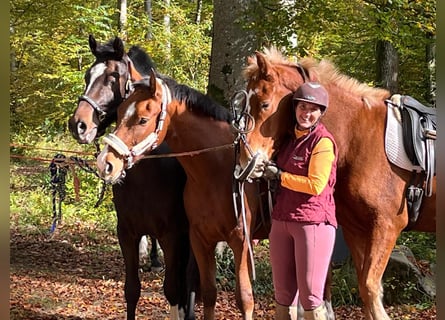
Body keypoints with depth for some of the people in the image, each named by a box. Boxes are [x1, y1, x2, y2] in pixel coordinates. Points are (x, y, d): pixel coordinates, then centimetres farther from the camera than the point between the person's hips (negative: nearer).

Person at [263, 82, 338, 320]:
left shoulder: (323, 141, -10)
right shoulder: (289, 137, 13)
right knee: (283, 294, 12)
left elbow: (315, 184, -18)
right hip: (281, 220, 8)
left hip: (313, 222, -8)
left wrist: (279, 175, -10)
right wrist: (265, 171, 11)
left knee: (310, 296, -6)